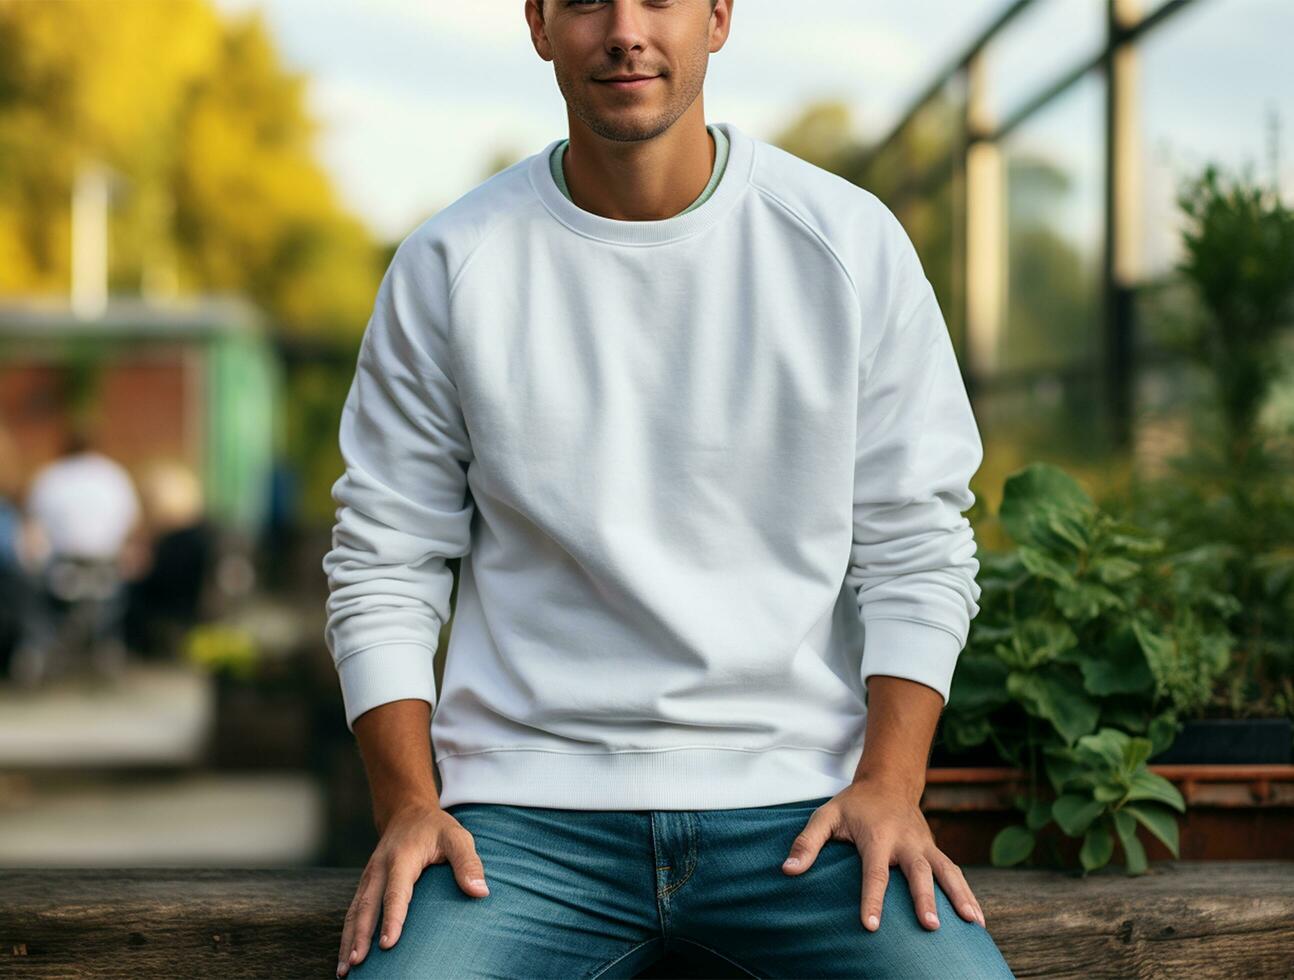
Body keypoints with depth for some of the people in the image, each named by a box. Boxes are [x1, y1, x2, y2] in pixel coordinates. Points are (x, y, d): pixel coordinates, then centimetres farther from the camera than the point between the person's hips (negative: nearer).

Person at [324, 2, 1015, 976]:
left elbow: (915, 549, 5)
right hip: (527, 814, 0)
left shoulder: (850, 243, 4)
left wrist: (889, 784, -8)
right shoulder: (447, 265, 4)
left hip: (801, 805, 0)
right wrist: (410, 806, -5)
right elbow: (385, 566, 7)